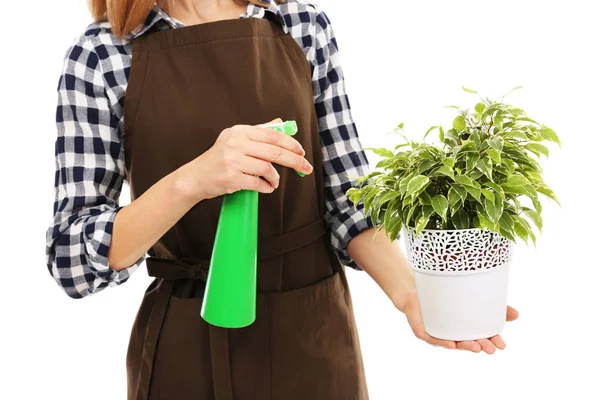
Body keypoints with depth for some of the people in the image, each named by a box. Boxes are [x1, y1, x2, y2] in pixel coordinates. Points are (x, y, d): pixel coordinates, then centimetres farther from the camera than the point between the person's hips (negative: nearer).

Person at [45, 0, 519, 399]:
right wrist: (191, 180, -29)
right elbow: (72, 260, -14)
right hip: (188, 349, -2)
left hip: (316, 337, 2)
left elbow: (348, 201, -4)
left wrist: (410, 293, -21)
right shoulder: (102, 56, -10)